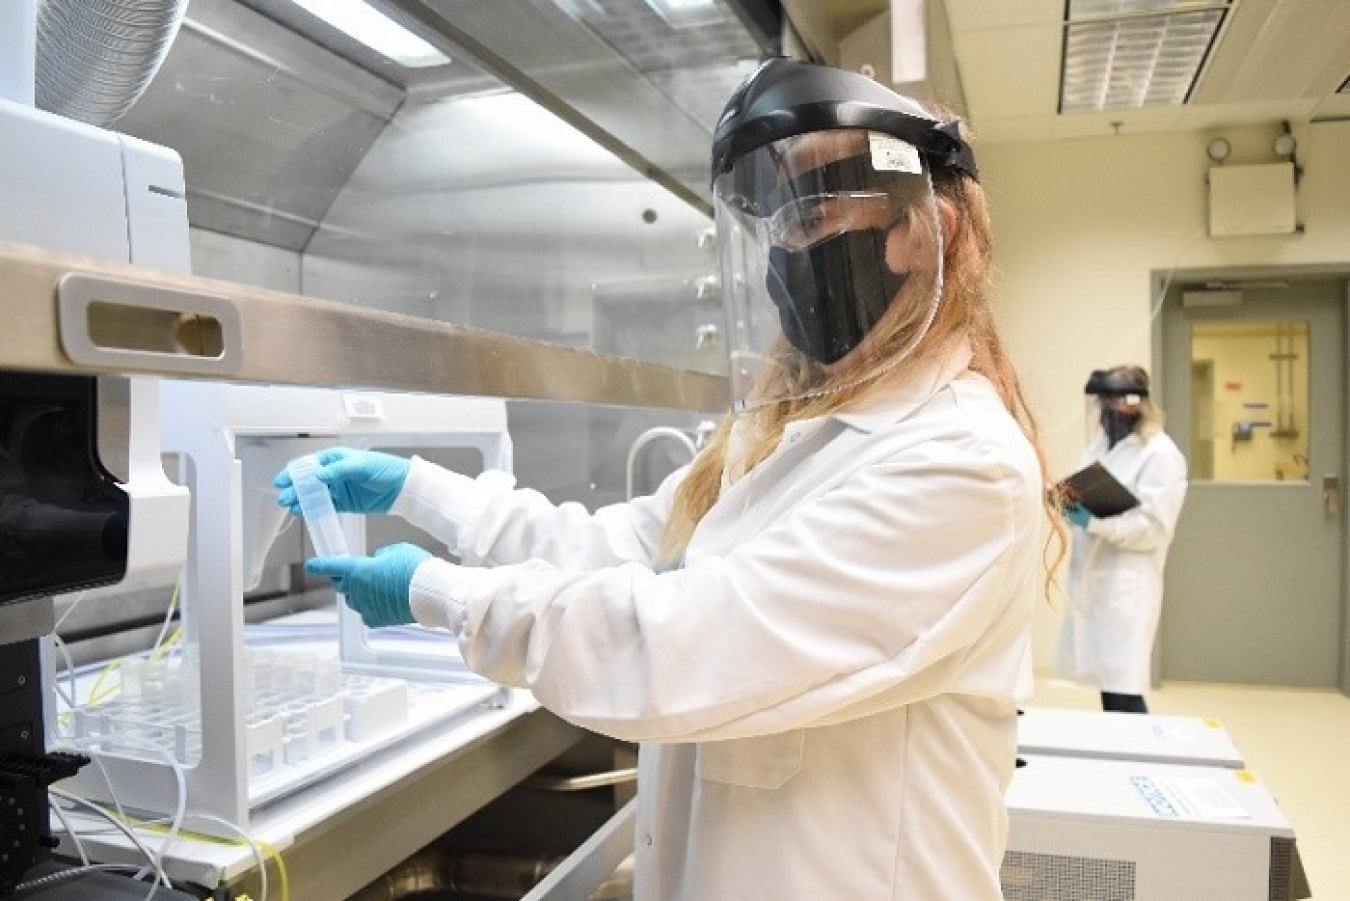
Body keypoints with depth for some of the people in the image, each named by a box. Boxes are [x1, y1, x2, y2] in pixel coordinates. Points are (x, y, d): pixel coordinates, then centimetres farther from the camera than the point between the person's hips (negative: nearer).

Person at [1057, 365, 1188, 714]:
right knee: (1106, 682, 11)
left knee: (1123, 692, -7)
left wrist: (1093, 522, -24)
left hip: (1126, 587, -7)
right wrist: (1071, 505, -2)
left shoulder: (1161, 455, -8)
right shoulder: (1098, 447, 14)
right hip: (1091, 581, 7)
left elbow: (1153, 528, -15)